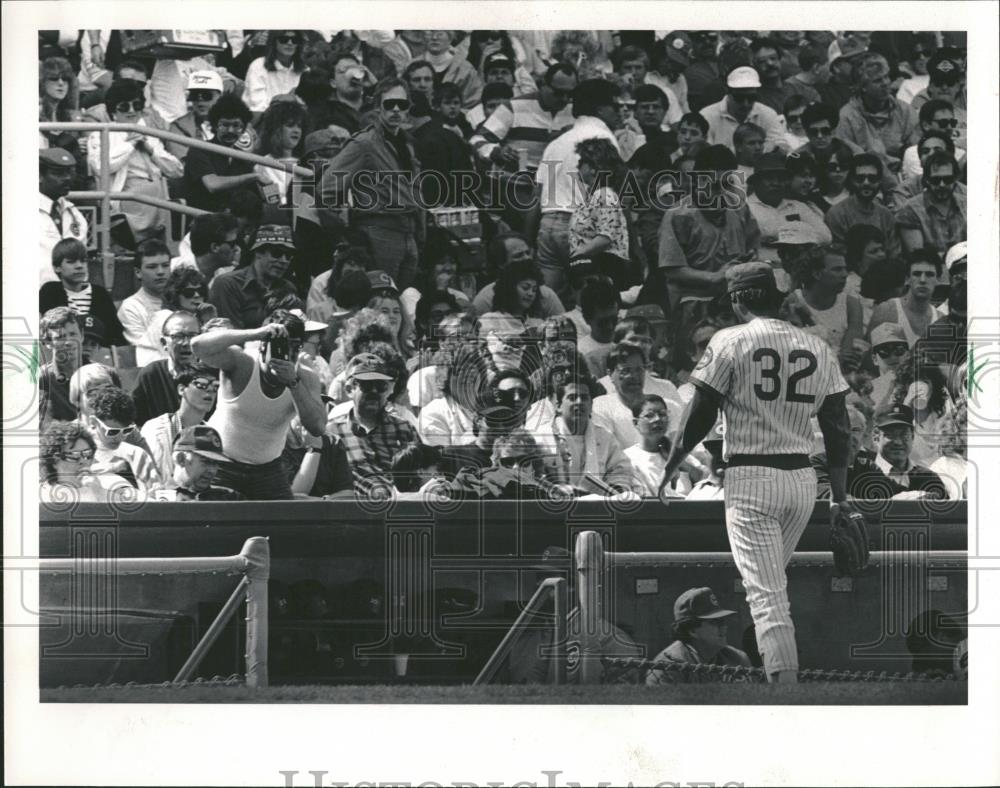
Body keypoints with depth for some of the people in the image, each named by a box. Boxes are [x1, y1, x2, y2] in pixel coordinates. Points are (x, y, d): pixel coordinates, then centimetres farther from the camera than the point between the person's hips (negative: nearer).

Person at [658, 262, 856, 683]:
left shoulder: (731, 342, -5)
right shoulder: (818, 349, 9)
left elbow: (700, 414, -5)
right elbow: (837, 427, 9)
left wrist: (670, 466, 8)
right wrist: (840, 495, 14)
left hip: (750, 479, -5)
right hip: (803, 479, 5)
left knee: (766, 593, -8)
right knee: (773, 581, 21)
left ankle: (785, 682, -18)